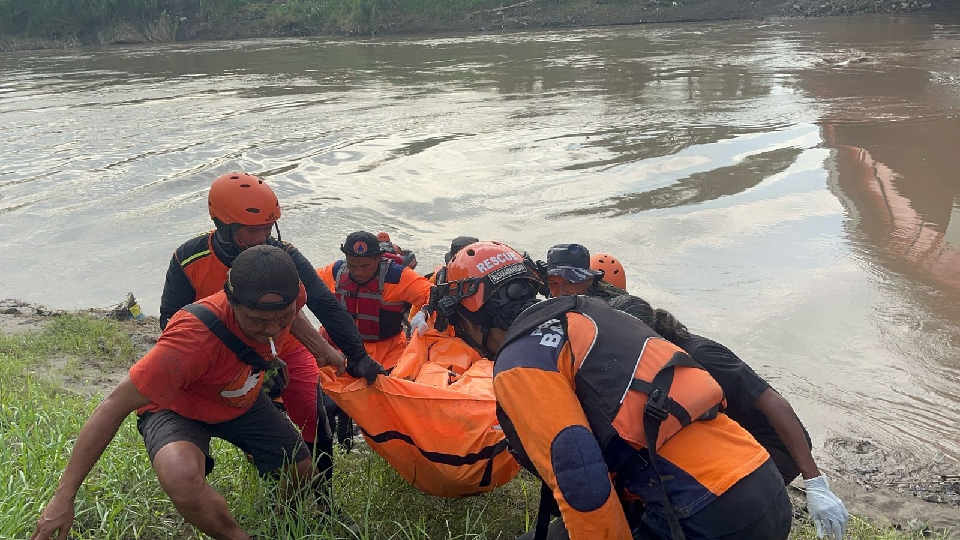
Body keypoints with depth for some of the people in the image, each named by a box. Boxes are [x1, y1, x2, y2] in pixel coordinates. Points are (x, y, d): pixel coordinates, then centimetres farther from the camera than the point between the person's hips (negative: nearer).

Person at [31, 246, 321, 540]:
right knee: (182, 479, -37)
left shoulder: (286, 298, -26)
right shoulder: (194, 337, -43)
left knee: (304, 473, 7)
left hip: (242, 400, 6)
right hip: (177, 409, -5)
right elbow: (114, 406, -36)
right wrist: (63, 497, -34)